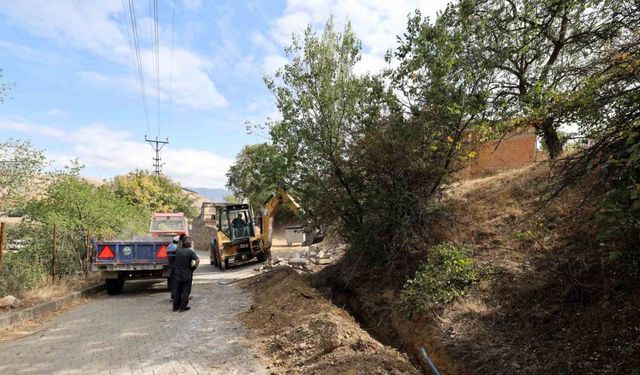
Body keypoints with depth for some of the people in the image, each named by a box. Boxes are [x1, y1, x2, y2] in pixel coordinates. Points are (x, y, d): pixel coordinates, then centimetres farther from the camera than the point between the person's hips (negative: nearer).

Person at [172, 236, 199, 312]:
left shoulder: (177, 250, 0)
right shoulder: (190, 251, -14)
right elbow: (197, 260, -25)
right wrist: (194, 267, -12)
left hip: (177, 274, 4)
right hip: (187, 275, -4)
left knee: (177, 291, 16)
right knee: (186, 291, 7)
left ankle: (176, 306, 21)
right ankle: (183, 306, 7)